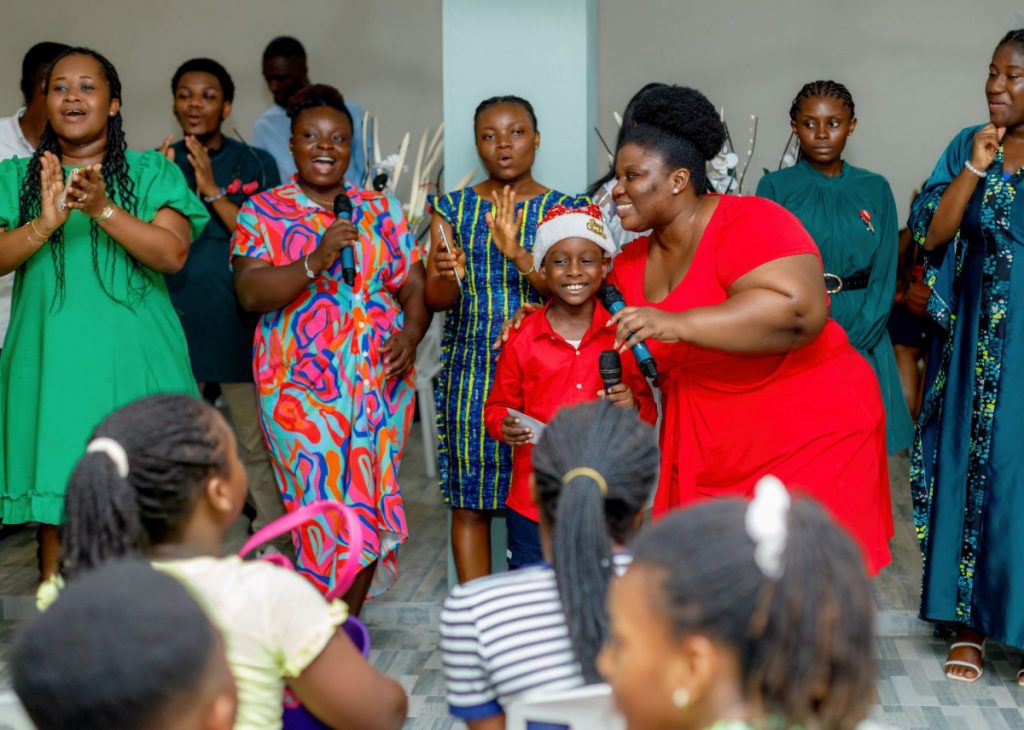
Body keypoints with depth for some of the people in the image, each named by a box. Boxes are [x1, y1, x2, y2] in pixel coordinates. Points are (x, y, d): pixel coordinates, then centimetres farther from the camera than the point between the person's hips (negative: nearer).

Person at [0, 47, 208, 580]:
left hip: (133, 364, -1)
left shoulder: (152, 173, 6)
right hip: (51, 365, 1)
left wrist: (103, 209, -22)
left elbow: (172, 254, -8)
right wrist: (46, 222, -20)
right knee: (55, 512, 2)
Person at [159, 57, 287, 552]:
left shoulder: (254, 164, 4)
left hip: (239, 324, -2)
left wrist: (212, 191, -15)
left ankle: (275, 545, 11)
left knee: (257, 444, 0)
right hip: (174, 321, 2)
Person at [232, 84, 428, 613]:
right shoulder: (262, 211, 4)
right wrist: (315, 262, -21)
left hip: (383, 382, 3)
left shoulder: (383, 211, 13)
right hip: (301, 386, -3)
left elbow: (414, 288, 13)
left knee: (368, 510, 3)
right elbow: (250, 292, -9)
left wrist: (410, 335, -7)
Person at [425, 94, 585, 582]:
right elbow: (435, 300, 4)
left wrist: (519, 255, -23)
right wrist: (449, 277, -19)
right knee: (470, 502, 2)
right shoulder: (453, 208, 7)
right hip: (470, 371, 1)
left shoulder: (563, 210, 4)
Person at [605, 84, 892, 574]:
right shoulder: (631, 263, 8)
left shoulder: (750, 223, -15)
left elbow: (801, 309, -32)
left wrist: (677, 323, -32)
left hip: (806, 438, -6)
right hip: (704, 457, 7)